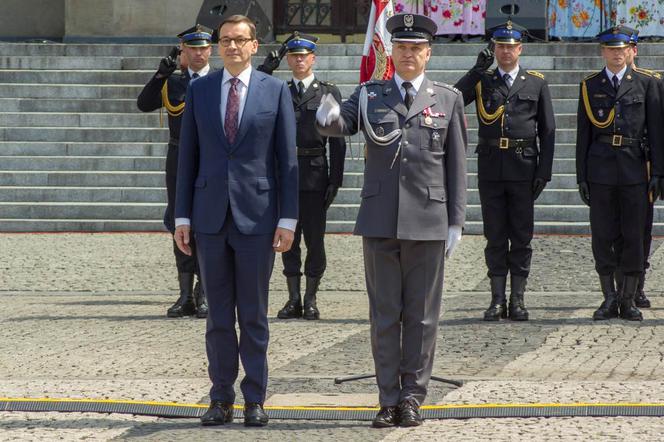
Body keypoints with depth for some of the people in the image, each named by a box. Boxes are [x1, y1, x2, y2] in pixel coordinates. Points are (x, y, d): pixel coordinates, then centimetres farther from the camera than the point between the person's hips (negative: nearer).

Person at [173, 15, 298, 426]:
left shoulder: (276, 91, 2)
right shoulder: (199, 90, 7)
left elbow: (288, 159, 1)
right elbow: (188, 156, 9)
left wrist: (288, 219, -5)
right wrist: (182, 216, 4)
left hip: (257, 217, -2)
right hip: (210, 216, 2)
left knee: (254, 314, 3)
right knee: (218, 315, 6)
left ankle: (255, 399, 10)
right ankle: (222, 398, 12)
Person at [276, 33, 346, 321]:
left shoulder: (328, 93, 4)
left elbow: (337, 140, 1)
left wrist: (335, 180, -5)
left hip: (315, 174, -2)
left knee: (314, 240, 0)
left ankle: (310, 299, 8)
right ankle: (293, 299, 10)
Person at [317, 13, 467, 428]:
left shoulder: (448, 98, 5)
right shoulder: (370, 95, 7)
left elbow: (457, 164, 4)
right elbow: (341, 125, -10)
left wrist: (456, 222, 0)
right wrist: (329, 116, -35)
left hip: (428, 220, -1)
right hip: (380, 220, 1)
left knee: (422, 314, 4)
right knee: (385, 313, 5)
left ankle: (413, 397, 12)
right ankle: (389, 399, 12)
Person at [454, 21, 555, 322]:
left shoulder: (536, 83, 7)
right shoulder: (481, 81, 8)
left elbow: (547, 130, 6)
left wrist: (544, 171, -2)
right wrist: (478, 69, -11)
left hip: (523, 167, 0)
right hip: (491, 168, 1)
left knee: (521, 237, 2)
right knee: (495, 237, 3)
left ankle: (518, 300, 8)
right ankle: (497, 300, 7)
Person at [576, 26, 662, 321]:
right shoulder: (590, 86, 8)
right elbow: (583, 134, 8)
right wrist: (581, 176, 4)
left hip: (635, 167, -1)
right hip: (601, 169, 1)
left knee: (634, 235, 1)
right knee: (602, 236, 1)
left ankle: (629, 300, 9)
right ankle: (609, 299, 11)